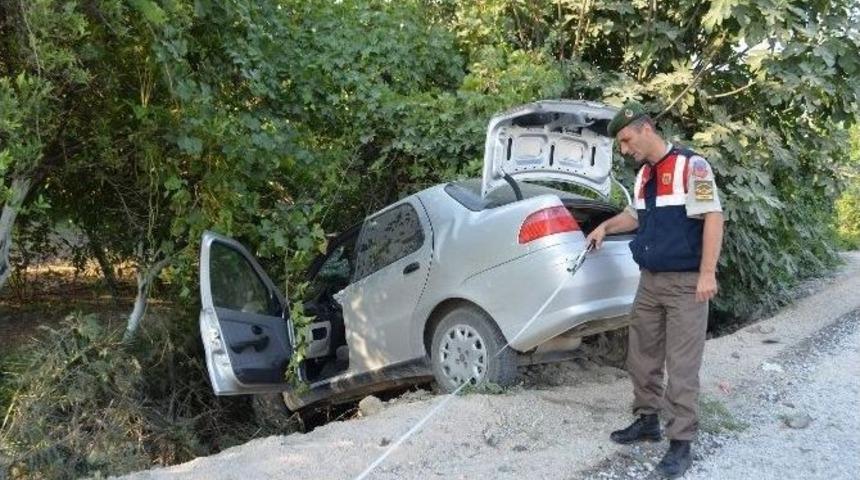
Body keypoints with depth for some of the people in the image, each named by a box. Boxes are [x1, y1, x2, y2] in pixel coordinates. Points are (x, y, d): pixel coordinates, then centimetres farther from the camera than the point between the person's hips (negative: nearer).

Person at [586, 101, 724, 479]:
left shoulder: (691, 165, -11)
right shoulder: (642, 175, 13)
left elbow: (713, 218, -16)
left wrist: (707, 273, -21)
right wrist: (606, 227, 13)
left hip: (685, 284, -8)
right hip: (649, 281, 8)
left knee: (682, 367, -4)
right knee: (641, 358, 13)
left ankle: (681, 443, 3)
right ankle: (647, 420, 29)